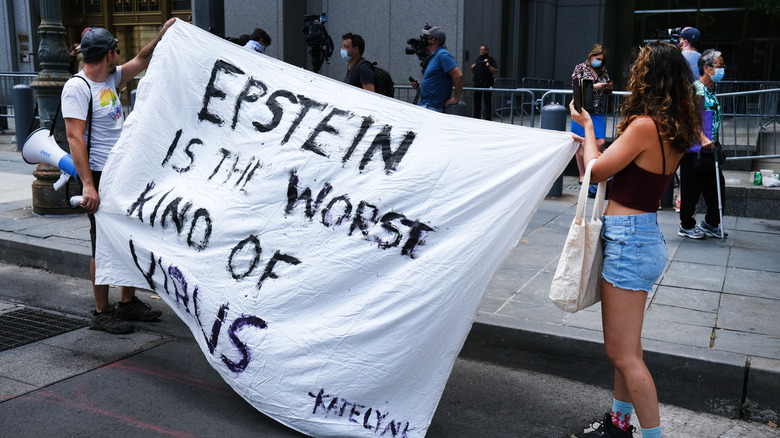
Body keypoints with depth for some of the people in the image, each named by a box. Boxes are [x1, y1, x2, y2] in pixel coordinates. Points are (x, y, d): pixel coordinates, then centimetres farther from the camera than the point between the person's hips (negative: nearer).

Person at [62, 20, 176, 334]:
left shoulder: (110, 79, 11)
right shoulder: (77, 87, -14)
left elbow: (141, 60, 21)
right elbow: (74, 137, -20)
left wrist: (163, 35, 7)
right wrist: (88, 185, -26)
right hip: (100, 177, -9)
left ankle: (128, 302, 26)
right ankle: (101, 313, 11)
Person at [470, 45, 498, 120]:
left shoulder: (491, 59, 3)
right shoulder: (478, 59, 20)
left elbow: (496, 72, -5)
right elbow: (473, 72, 26)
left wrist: (489, 66, -18)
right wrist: (472, 68, 5)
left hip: (487, 83, -6)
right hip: (477, 83, 6)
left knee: (487, 102, -5)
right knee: (477, 101, 8)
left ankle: (488, 119, -2)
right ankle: (476, 118, 15)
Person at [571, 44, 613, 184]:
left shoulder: (603, 71, 16)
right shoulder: (580, 68, 3)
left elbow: (607, 91, 23)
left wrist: (608, 87, 0)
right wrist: (594, 87, -15)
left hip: (598, 113, 4)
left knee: (601, 142, -6)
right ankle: (582, 175, 8)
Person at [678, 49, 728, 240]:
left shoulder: (711, 91, 15)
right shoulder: (696, 89, -13)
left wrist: (714, 141, 22)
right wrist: (703, 139, -28)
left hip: (709, 149, 9)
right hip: (694, 148, -9)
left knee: (716, 186, 12)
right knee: (691, 189, 0)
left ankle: (711, 223, 28)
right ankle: (686, 226, 14)